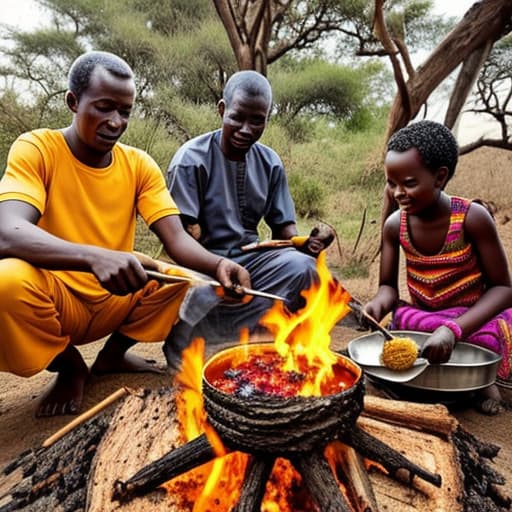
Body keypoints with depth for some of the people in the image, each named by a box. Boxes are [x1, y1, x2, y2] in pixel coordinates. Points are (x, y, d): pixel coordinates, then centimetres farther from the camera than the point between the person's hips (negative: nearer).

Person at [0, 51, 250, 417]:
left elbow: (178, 241, -11)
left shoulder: (140, 164, -1)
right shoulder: (35, 149, -12)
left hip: (114, 301, 4)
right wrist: (96, 257, -47)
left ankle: (113, 354, 9)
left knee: (186, 274, -15)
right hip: (55, 299, -3)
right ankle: (70, 367, -1)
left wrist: (218, 264, -33)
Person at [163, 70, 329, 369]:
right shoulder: (191, 159, -9)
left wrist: (305, 242, -17)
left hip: (251, 258, 4)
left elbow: (283, 226, 7)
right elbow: (183, 237, -13)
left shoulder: (270, 163, 6)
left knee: (302, 267, -25)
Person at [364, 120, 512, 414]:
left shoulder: (472, 218, -20)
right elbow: (388, 287, -2)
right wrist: (379, 304, -29)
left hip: (473, 320, -3)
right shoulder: (395, 226, -9)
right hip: (421, 320, 4)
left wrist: (453, 329, -33)